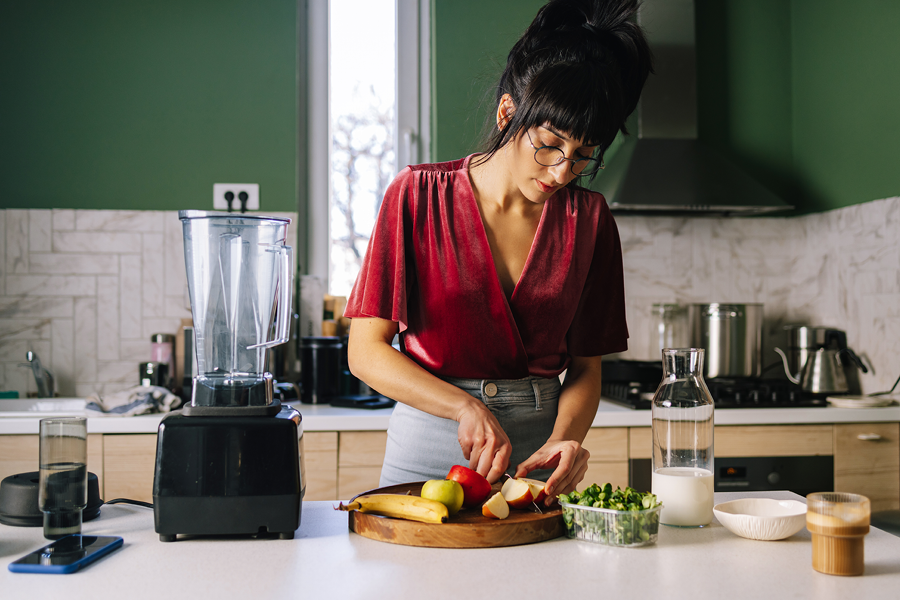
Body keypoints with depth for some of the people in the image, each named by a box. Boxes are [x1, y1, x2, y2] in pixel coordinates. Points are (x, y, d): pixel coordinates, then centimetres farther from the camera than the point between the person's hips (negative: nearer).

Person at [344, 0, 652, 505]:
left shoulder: (588, 218, 4)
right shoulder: (420, 196, -4)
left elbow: (586, 366, 7)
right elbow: (366, 350, -6)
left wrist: (562, 440, -12)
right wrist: (466, 407, -17)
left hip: (536, 462, 2)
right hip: (428, 448, -1)